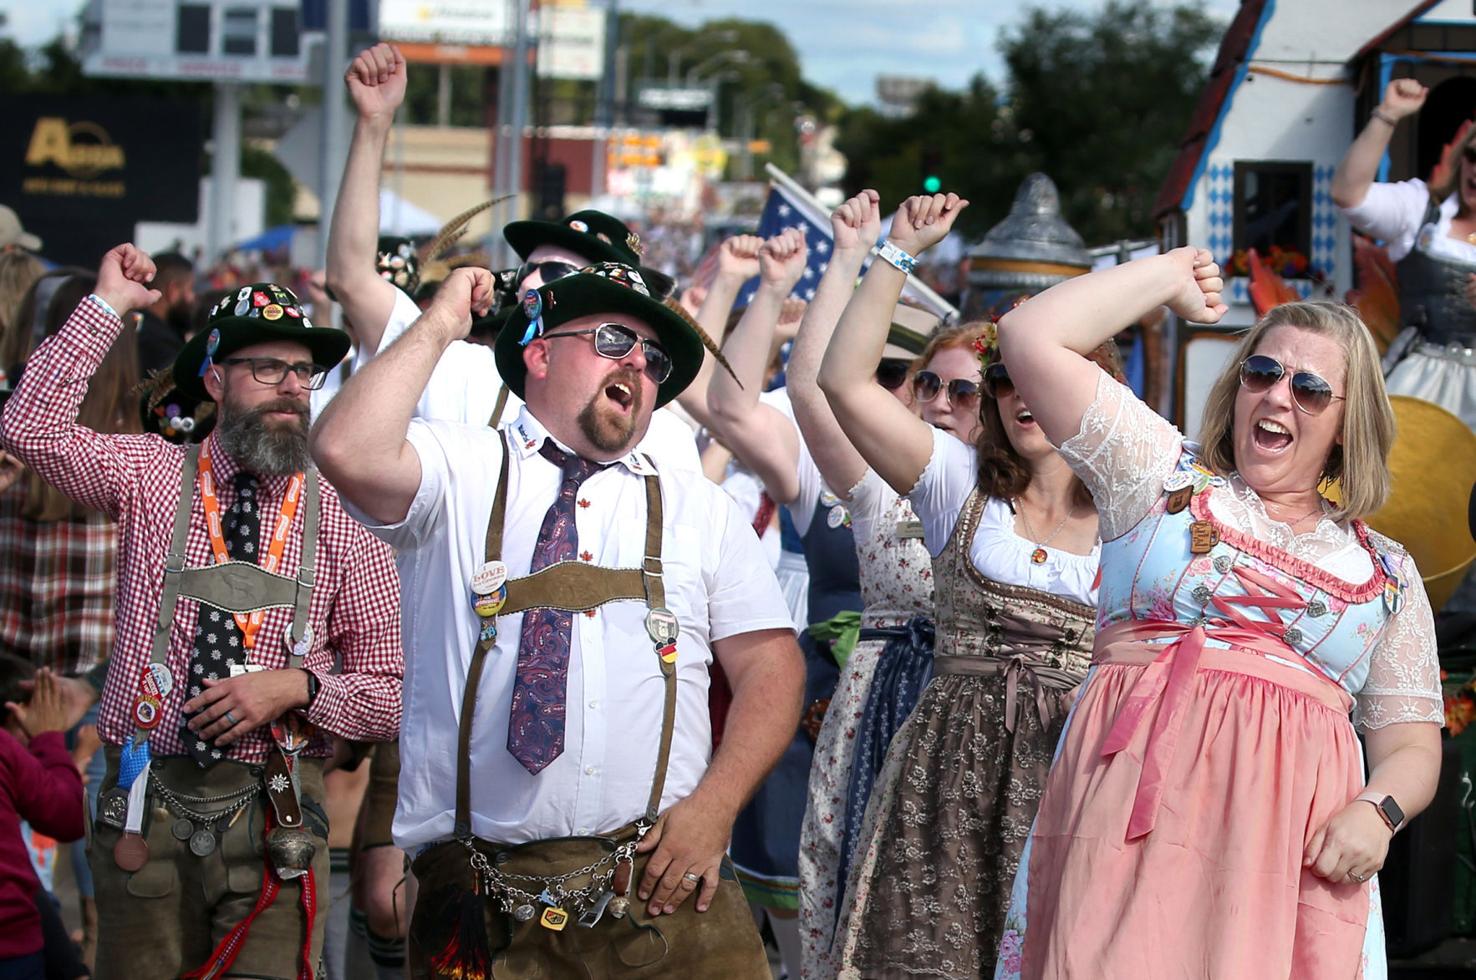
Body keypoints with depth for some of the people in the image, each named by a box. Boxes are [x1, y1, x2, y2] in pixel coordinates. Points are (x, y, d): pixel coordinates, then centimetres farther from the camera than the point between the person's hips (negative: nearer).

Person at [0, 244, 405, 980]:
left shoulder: (343, 519, 1)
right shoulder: (152, 478, 5)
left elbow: (392, 694, 2)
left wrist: (297, 685, -15)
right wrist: (107, 305, -8)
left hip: (273, 813, -1)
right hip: (145, 805, 1)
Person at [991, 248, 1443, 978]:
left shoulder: (1386, 574, 18)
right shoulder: (1163, 475, 15)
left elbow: (1411, 743, 15)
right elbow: (1030, 337, 7)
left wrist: (1377, 810, -7)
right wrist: (1169, 275, 17)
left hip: (1294, 844, 1)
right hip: (1134, 810, -1)